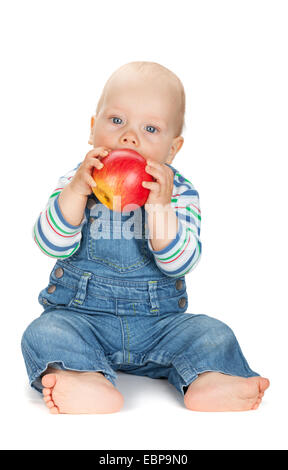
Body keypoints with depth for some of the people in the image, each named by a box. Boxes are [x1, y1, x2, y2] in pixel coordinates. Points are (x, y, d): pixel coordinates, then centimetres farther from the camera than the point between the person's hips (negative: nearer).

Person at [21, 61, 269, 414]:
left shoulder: (179, 192, -5)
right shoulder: (73, 185, -2)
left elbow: (180, 264, -16)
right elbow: (51, 245, -15)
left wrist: (159, 207, -30)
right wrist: (77, 190, -27)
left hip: (159, 322, 1)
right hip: (80, 314, 0)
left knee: (214, 335, -18)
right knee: (44, 333, -27)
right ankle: (90, 381, -47)